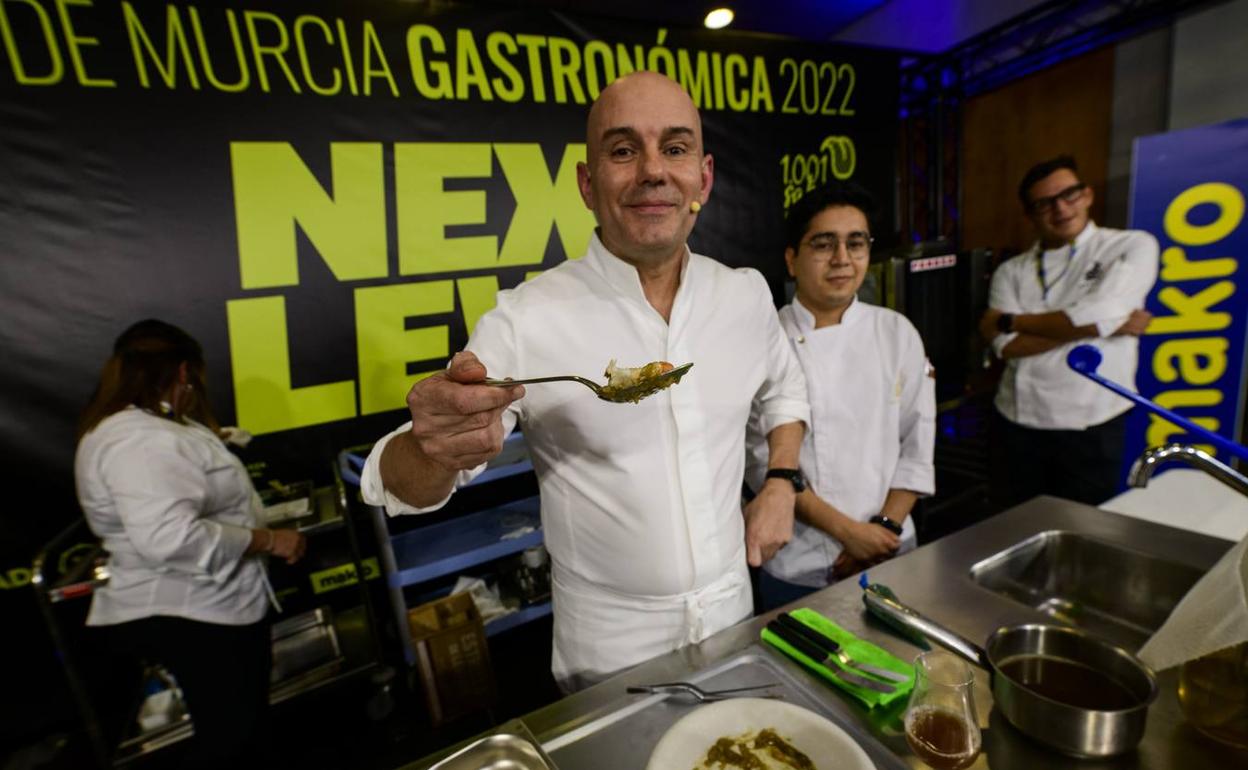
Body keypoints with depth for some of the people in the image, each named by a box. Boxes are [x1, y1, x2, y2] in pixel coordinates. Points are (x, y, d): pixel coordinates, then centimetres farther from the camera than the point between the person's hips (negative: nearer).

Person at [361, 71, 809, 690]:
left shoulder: (746, 294, -6)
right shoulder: (525, 321, -20)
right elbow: (397, 488, -18)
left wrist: (781, 484, 0)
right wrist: (436, 446, -40)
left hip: (732, 615, 5)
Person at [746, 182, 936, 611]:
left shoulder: (897, 333, 0)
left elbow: (917, 447, 1)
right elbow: (762, 459, -12)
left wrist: (885, 527, -9)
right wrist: (847, 530, -15)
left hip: (890, 557, 3)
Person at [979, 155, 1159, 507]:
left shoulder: (1134, 247, 1)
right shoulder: (1012, 271, 5)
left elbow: (1099, 313, -17)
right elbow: (1007, 346, -10)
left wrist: (1010, 321, -6)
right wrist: (1104, 325, -12)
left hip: (1091, 426, -2)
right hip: (1019, 424, 2)